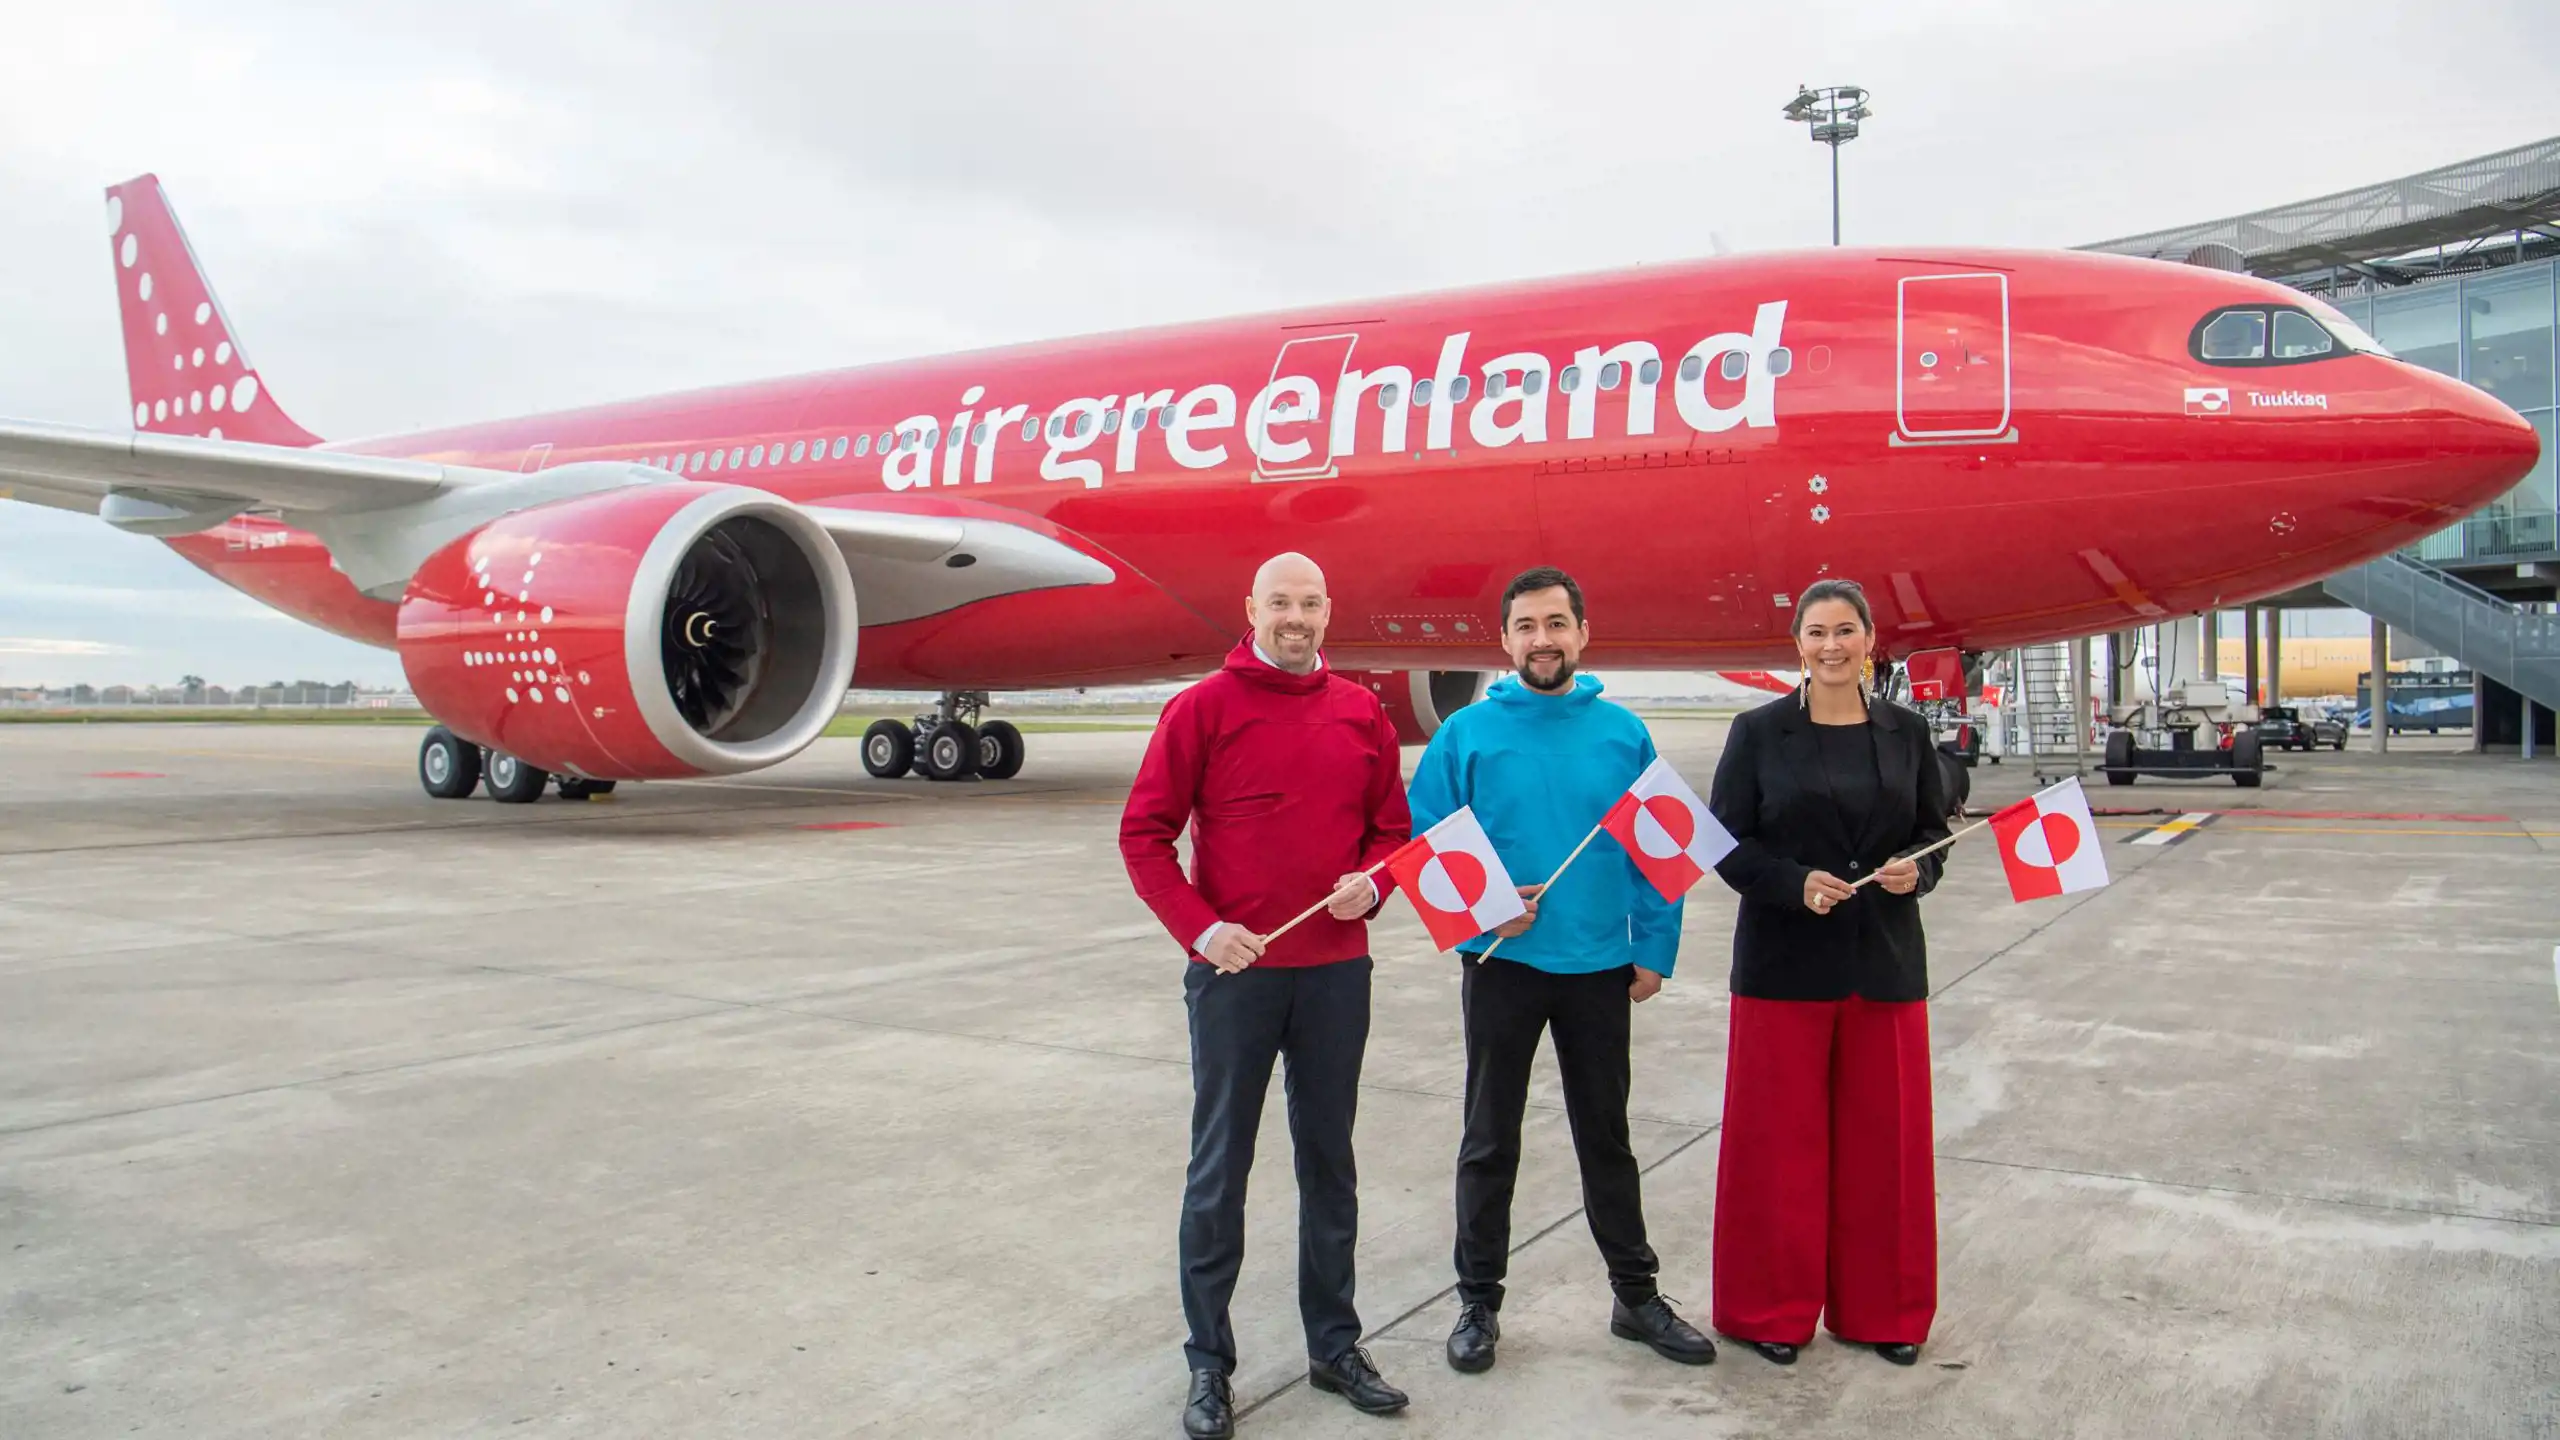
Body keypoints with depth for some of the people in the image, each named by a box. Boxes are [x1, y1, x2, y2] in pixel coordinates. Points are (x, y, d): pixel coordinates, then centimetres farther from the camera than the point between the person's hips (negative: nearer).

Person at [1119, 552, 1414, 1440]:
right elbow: (1144, 832, -5)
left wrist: (1372, 883, -7)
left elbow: (1393, 827, 13)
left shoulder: (1363, 715, 6)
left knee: (1330, 1161, 14)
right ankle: (1209, 1364, 18)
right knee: (1220, 1167, 5)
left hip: (1337, 972, 3)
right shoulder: (1203, 708, -4)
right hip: (1234, 969, -3)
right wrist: (1199, 927, -14)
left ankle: (1335, 1347, 28)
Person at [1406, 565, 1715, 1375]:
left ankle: (1636, 1295, 31)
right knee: (1491, 1140, 10)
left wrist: (1654, 948, -2)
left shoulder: (1622, 734, 0)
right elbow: (1423, 844, -3)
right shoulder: (1467, 734, -5)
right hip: (1502, 964, -1)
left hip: (1600, 966, 2)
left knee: (1606, 1135, 16)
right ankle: (1479, 1302, 25)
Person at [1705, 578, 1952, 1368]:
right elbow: (1724, 842, -4)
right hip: (1784, 964, -2)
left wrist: (1916, 871, -11)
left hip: (1886, 962, 3)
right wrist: (1796, 883, -19)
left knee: (1884, 1137, 9)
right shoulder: (1759, 732, -3)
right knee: (1781, 1138, 4)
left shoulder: (1906, 732, 6)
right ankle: (1774, 1309, 20)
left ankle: (1882, 1307, 26)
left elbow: (1936, 832, 10)